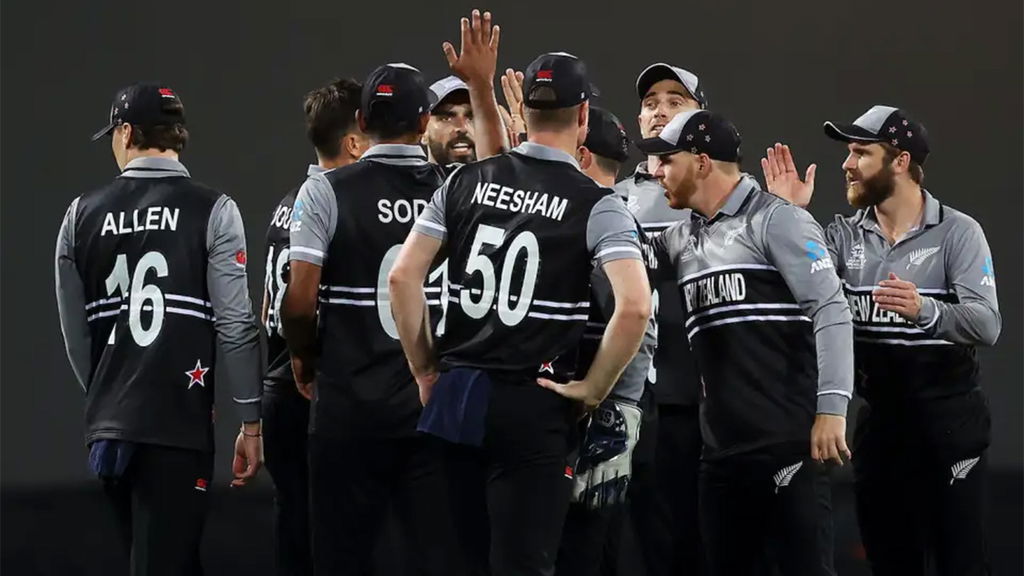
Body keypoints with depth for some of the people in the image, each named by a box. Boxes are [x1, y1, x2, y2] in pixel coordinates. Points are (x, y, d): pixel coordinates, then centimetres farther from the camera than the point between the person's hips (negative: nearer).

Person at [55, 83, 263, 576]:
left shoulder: (82, 215, 7)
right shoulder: (212, 211, -4)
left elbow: (76, 334, 11)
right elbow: (235, 325, -8)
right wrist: (250, 423, -1)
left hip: (108, 425, 4)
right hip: (178, 424, -4)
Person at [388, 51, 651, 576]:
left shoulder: (466, 181, 5)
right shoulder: (595, 205, -7)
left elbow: (403, 276, 2)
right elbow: (634, 307, -20)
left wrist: (425, 368, 10)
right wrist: (594, 388, -7)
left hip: (456, 395, 4)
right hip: (532, 406, -4)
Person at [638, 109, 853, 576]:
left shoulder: (775, 220, -3)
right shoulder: (679, 240, 18)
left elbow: (831, 309, -11)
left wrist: (831, 409, -20)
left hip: (786, 441, -7)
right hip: (722, 448, 7)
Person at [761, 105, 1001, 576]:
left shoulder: (958, 233, -7)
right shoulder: (844, 236, 8)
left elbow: (987, 325, -19)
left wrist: (924, 310, -37)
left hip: (947, 418, -5)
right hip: (878, 418, 5)